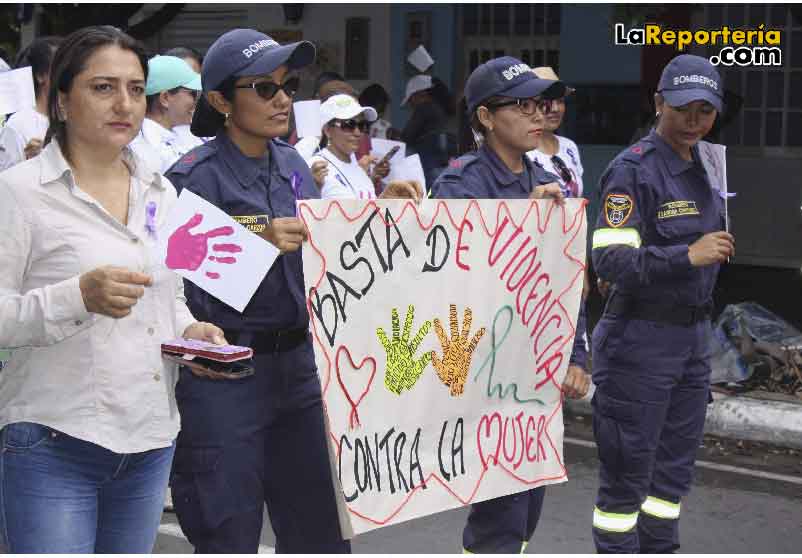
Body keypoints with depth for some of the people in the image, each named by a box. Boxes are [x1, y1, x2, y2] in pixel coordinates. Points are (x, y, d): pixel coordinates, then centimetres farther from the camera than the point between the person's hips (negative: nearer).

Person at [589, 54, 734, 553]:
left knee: (675, 468, 15)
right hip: (640, 339, -8)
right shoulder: (634, 169, -15)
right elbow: (609, 259, -25)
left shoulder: (707, 166, 10)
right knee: (627, 472, -1)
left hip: (693, 336, 8)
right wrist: (687, 256, -34)